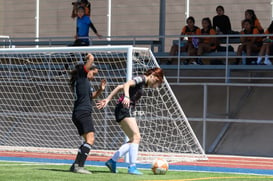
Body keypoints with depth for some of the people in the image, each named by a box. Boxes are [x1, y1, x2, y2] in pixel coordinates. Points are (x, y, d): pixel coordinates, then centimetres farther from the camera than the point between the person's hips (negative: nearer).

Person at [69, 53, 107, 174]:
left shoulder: (85, 82, 25)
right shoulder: (82, 76, 0)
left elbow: (92, 95, 38)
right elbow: (91, 59, -7)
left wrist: (100, 89, 20)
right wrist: (90, 58, 16)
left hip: (77, 114, 10)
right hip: (83, 113, -10)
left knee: (88, 140, 14)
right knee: (90, 138, -18)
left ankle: (76, 165, 10)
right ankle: (79, 165, -27)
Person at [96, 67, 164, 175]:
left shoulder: (142, 83, 22)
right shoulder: (142, 79, -5)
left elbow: (120, 87, 21)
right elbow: (127, 84, -23)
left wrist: (107, 99, 17)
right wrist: (126, 97, -41)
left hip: (124, 111, 10)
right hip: (125, 110, -10)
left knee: (133, 140, 7)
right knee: (136, 137, -15)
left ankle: (112, 161, 7)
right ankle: (132, 167, -18)